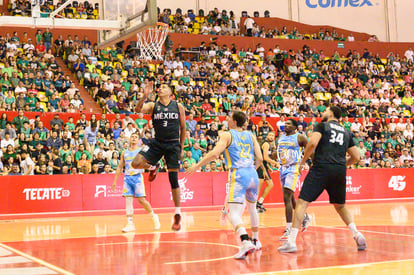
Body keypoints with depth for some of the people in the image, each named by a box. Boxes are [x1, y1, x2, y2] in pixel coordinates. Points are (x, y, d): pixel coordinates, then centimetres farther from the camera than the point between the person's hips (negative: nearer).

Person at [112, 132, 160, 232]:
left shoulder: (141, 151, 3)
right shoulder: (125, 153, 14)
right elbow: (120, 167, 17)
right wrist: (115, 181, 13)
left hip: (137, 177, -3)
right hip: (127, 178, 4)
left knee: (141, 199, -7)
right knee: (128, 200, -4)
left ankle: (154, 216, 13)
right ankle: (130, 223, -3)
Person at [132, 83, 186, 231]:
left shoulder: (178, 106, 3)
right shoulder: (153, 105, 2)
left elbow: (183, 127, 10)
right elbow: (138, 110, -17)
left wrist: (182, 148, 9)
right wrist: (145, 96, -33)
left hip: (173, 144, -1)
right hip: (157, 143, 1)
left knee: (173, 179, -2)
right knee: (135, 163, -18)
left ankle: (178, 214, 9)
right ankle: (153, 167, 18)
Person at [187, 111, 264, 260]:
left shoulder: (227, 135, 3)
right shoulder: (251, 136, 16)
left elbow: (215, 153, -11)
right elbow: (260, 159, 12)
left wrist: (197, 166, -4)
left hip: (238, 175, -6)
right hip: (253, 175, 6)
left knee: (233, 213, -12)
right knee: (252, 208, 26)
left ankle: (246, 242, -33)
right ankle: (256, 241, 36)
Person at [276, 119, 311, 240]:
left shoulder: (300, 137, -6)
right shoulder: (281, 138, 13)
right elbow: (277, 152, 22)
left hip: (293, 169, -8)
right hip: (283, 169, 8)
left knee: (287, 198, -18)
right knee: (290, 198, 19)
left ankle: (289, 229, -19)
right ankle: (305, 217, 42)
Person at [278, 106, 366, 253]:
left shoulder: (322, 125, 8)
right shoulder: (347, 132, 21)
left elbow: (312, 143, -10)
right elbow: (356, 157, 19)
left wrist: (303, 161, 1)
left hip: (322, 168, -5)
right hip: (340, 171, 5)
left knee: (302, 202, -3)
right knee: (340, 206, 24)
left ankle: (291, 241, -10)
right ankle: (356, 234, 8)